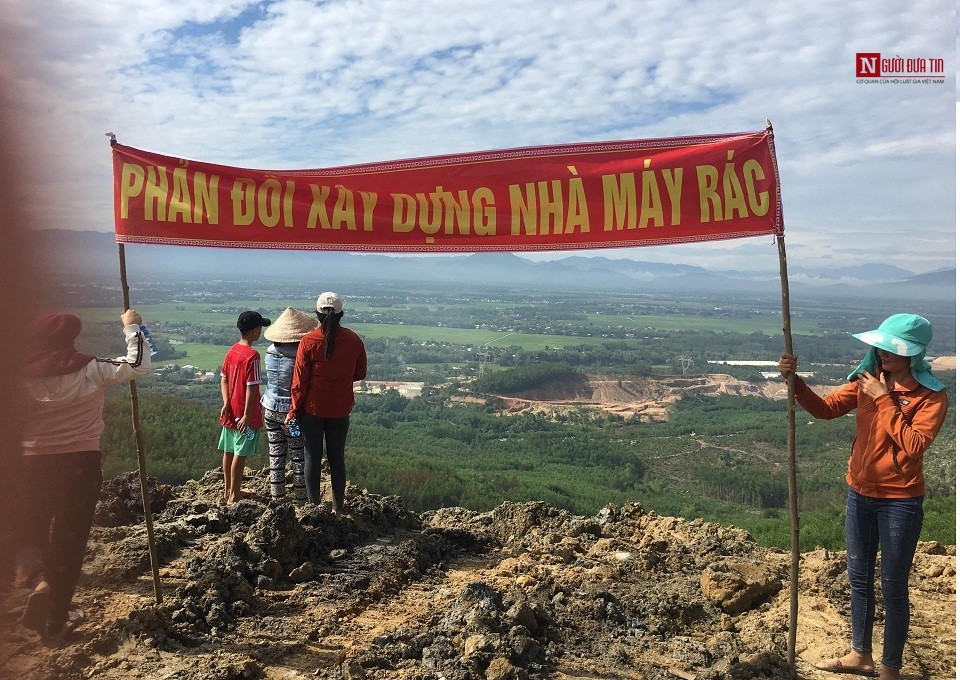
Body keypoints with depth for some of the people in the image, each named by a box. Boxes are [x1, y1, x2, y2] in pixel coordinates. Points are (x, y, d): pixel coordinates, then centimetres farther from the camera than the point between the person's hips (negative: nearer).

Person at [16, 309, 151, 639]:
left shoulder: (24, 377, -3)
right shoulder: (89, 371, -10)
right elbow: (138, 365, -13)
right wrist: (132, 327, -2)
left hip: (35, 463, 2)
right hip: (80, 463, -1)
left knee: (30, 531, 19)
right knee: (69, 537, 10)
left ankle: (38, 581, -10)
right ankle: (56, 619, 16)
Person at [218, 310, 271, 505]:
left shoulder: (232, 350, 5)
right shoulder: (252, 356, -20)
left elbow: (224, 378, 7)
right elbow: (251, 387, -21)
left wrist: (226, 403, -1)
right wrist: (247, 415, -20)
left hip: (230, 411, 8)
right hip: (244, 414, -8)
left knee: (229, 451, 16)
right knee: (240, 454, 1)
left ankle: (228, 490, 29)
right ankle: (234, 496, 10)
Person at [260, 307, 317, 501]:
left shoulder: (270, 352, -3)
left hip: (270, 409, 5)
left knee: (276, 453, 15)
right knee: (298, 456, 8)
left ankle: (277, 495, 25)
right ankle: (301, 496, 17)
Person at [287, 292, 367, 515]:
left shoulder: (308, 341, -13)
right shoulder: (354, 340, -6)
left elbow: (299, 381, -9)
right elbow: (360, 373, 5)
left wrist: (294, 410, 0)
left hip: (312, 408, -2)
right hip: (341, 409, 2)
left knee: (312, 458, 10)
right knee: (337, 458, 13)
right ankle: (338, 508, 19)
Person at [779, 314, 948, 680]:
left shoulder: (931, 396, -14)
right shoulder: (868, 380, -1)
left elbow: (913, 445, -25)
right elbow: (826, 408, -6)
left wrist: (884, 400, -22)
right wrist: (795, 381, -21)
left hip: (900, 502, -5)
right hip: (860, 494, 5)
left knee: (893, 588, 8)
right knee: (859, 578, 18)